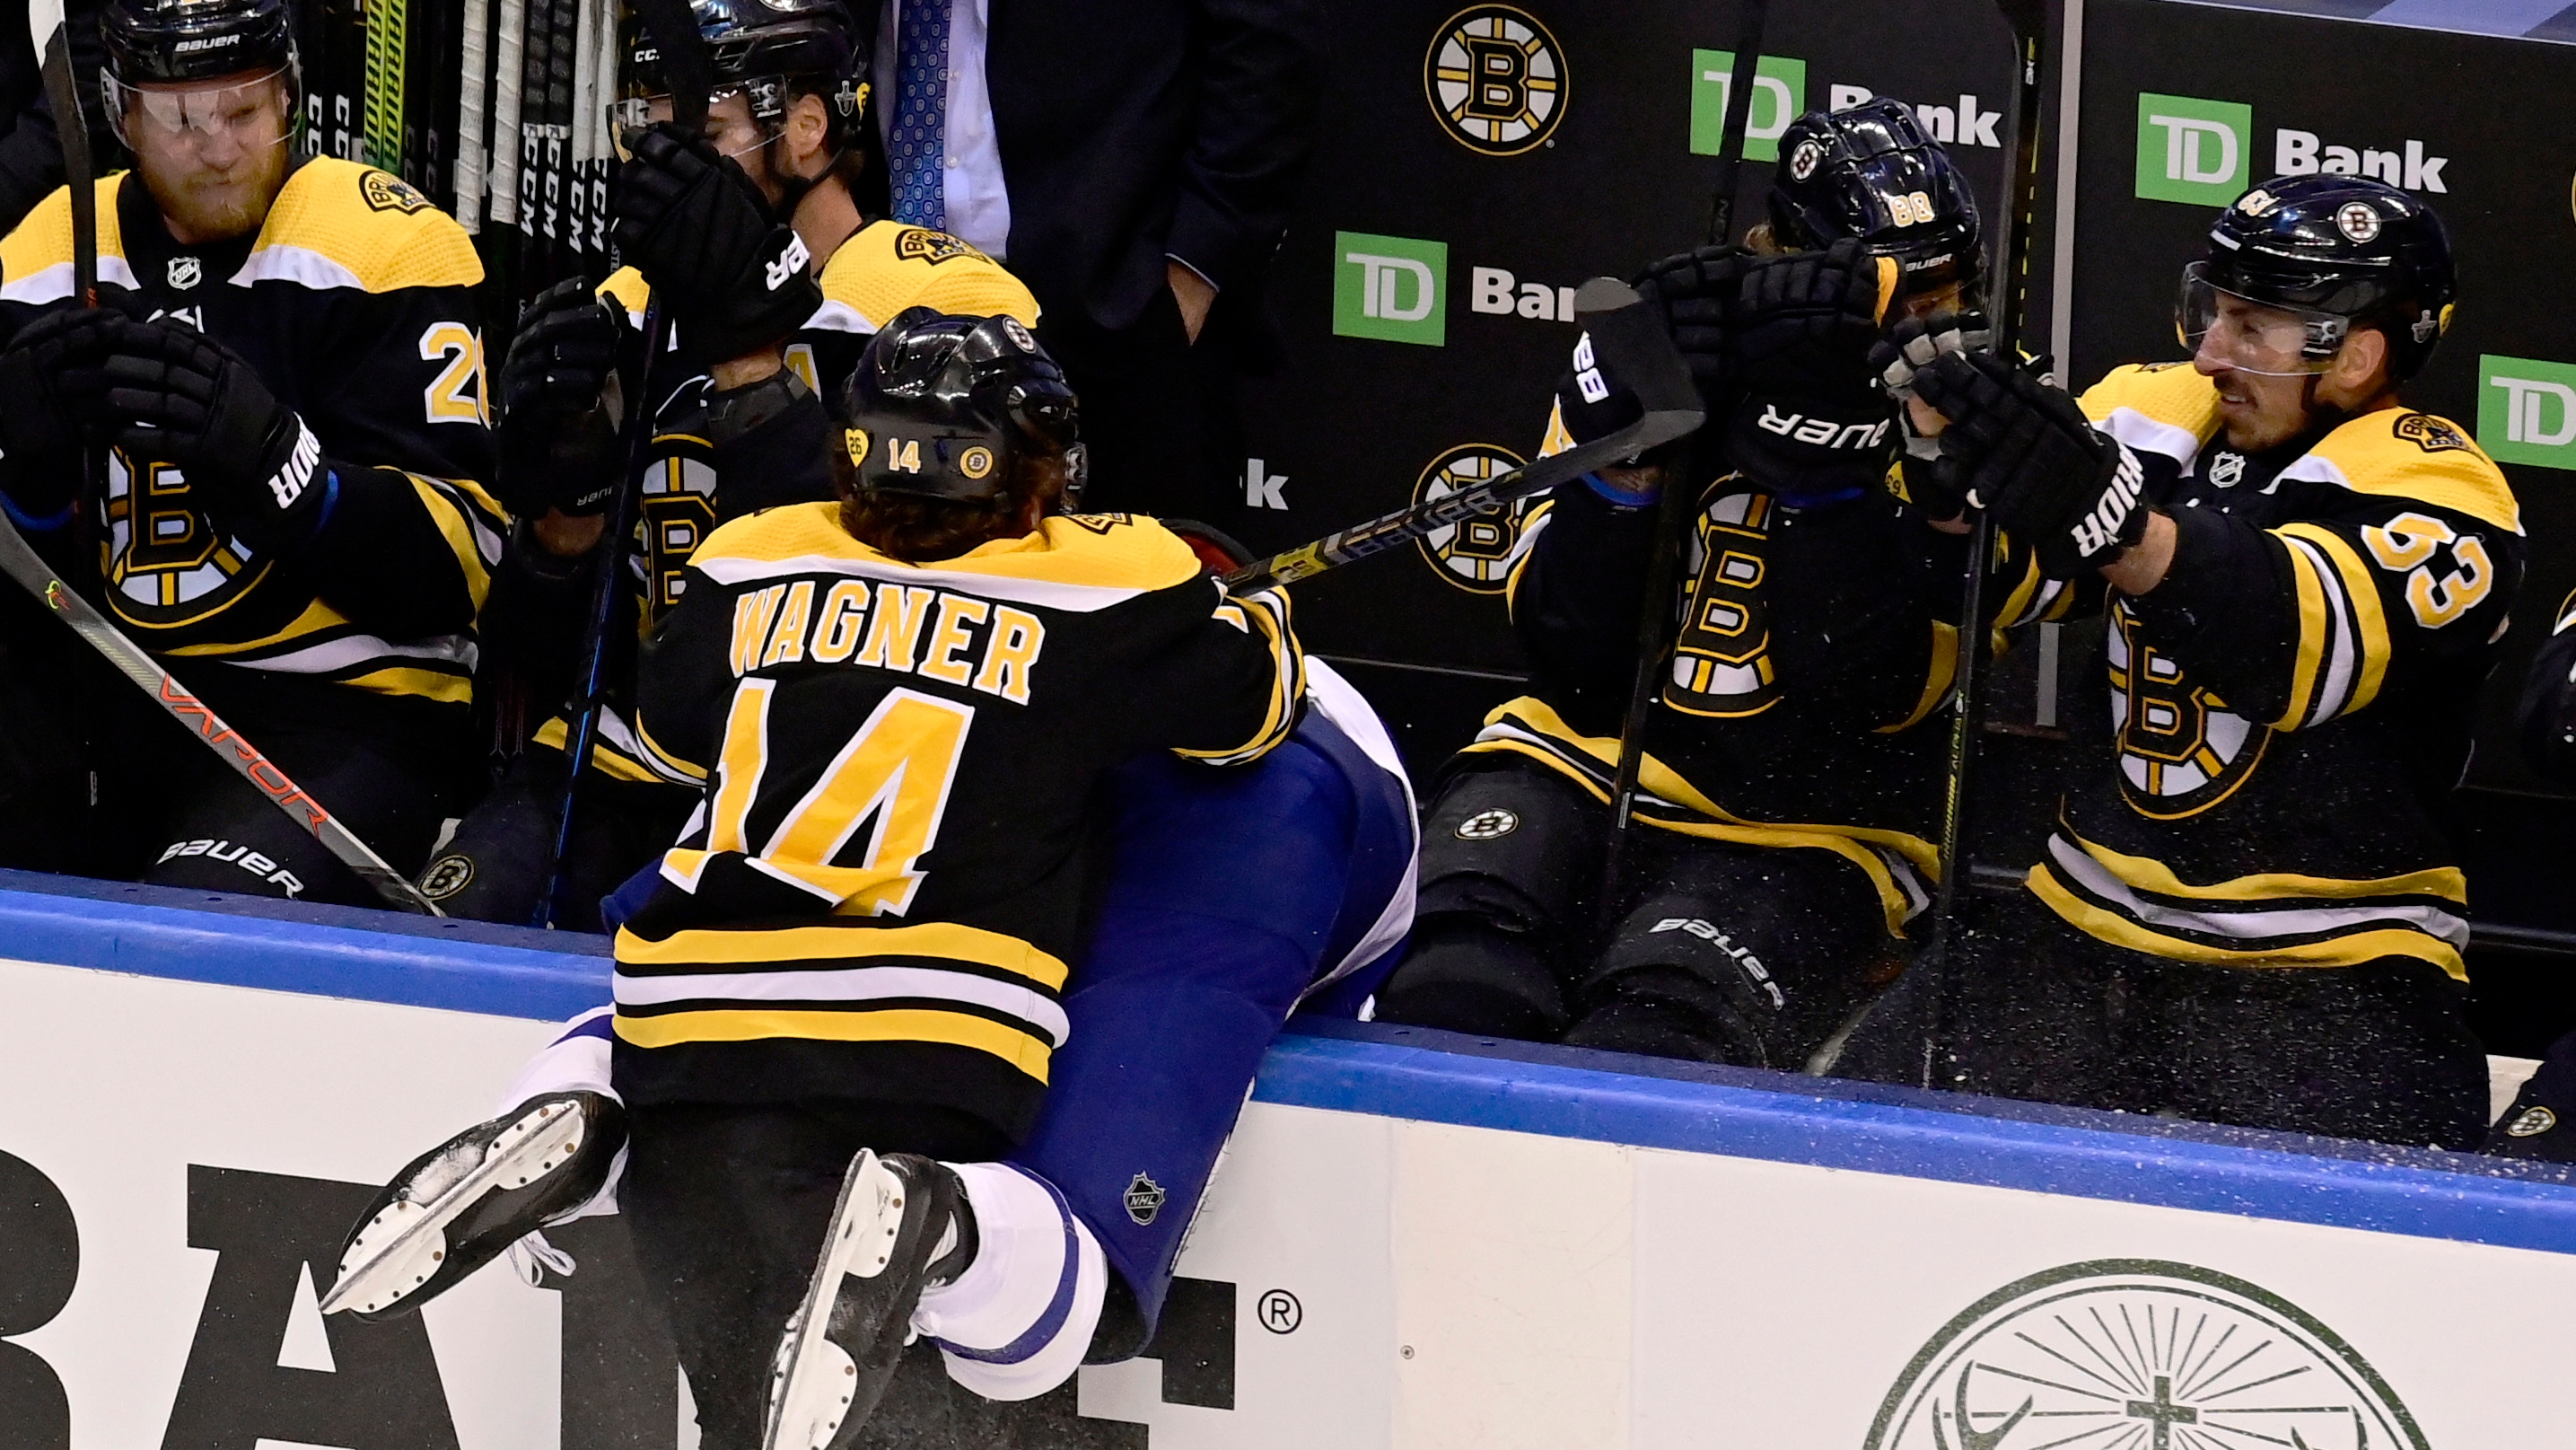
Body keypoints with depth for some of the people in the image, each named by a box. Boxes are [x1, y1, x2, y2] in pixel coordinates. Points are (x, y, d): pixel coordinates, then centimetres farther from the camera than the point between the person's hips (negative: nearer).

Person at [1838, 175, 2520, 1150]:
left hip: (2331, 969, -5)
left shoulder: (2444, 497, -11)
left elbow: (2300, 645, -31)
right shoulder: (2156, 417, 8)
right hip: (2090, 933, 5)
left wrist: (2113, 523, -48)